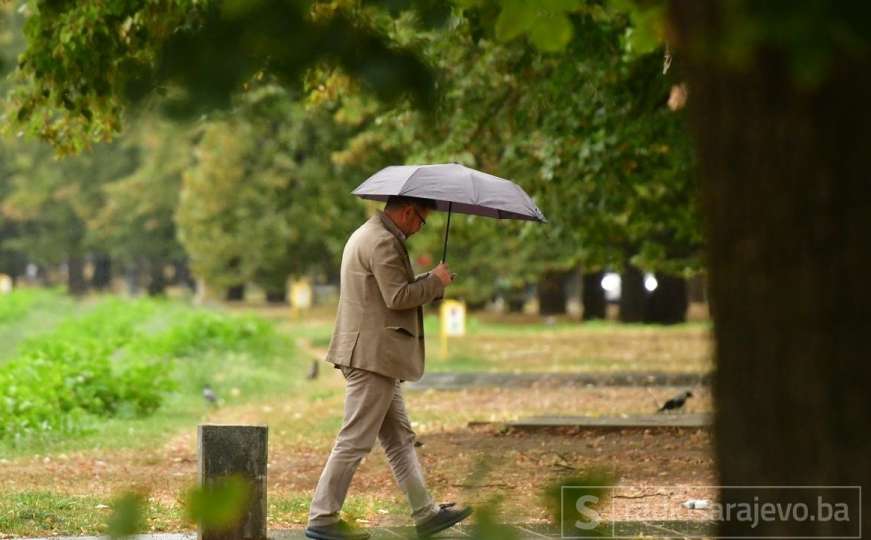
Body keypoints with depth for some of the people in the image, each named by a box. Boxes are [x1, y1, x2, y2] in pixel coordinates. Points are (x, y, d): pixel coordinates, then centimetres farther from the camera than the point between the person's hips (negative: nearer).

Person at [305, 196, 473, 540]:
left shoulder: (367, 235, 19)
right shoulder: (383, 242, -16)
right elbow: (397, 297, -21)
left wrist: (431, 285, 12)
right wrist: (435, 281, -7)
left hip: (371, 355, 11)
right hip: (373, 355, -11)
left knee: (400, 438, 14)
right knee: (355, 440, -7)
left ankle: (426, 512, 19)